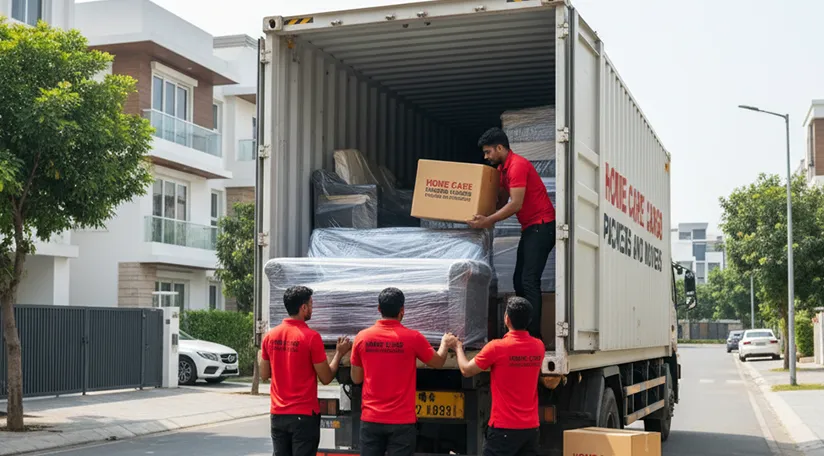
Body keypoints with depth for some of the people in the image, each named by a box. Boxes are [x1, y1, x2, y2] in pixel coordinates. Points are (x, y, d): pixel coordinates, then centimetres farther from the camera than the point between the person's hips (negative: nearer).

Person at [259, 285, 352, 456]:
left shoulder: (270, 336, 2)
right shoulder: (311, 337, -13)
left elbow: (264, 375, 11)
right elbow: (326, 378, -9)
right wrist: (339, 353, 4)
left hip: (278, 414, 5)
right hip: (304, 415, -5)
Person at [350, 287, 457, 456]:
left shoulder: (362, 337, -1)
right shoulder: (413, 338, -7)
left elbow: (356, 379, 9)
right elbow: (438, 362, 10)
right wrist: (445, 343, 30)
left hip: (371, 418, 2)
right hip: (401, 420, -2)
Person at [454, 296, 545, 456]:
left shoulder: (496, 348, -14)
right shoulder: (538, 347, 3)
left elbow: (466, 370, -1)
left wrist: (458, 349, 19)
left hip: (504, 427, -5)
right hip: (531, 426, 5)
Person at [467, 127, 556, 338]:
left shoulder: (517, 166, -17)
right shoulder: (503, 169, 14)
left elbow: (515, 204, -22)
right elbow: (502, 199, 21)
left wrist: (488, 221, -20)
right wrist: (486, 218, 10)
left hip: (541, 226, -11)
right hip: (530, 227, 11)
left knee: (529, 281, -15)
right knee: (519, 280, 10)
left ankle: (534, 334, -16)